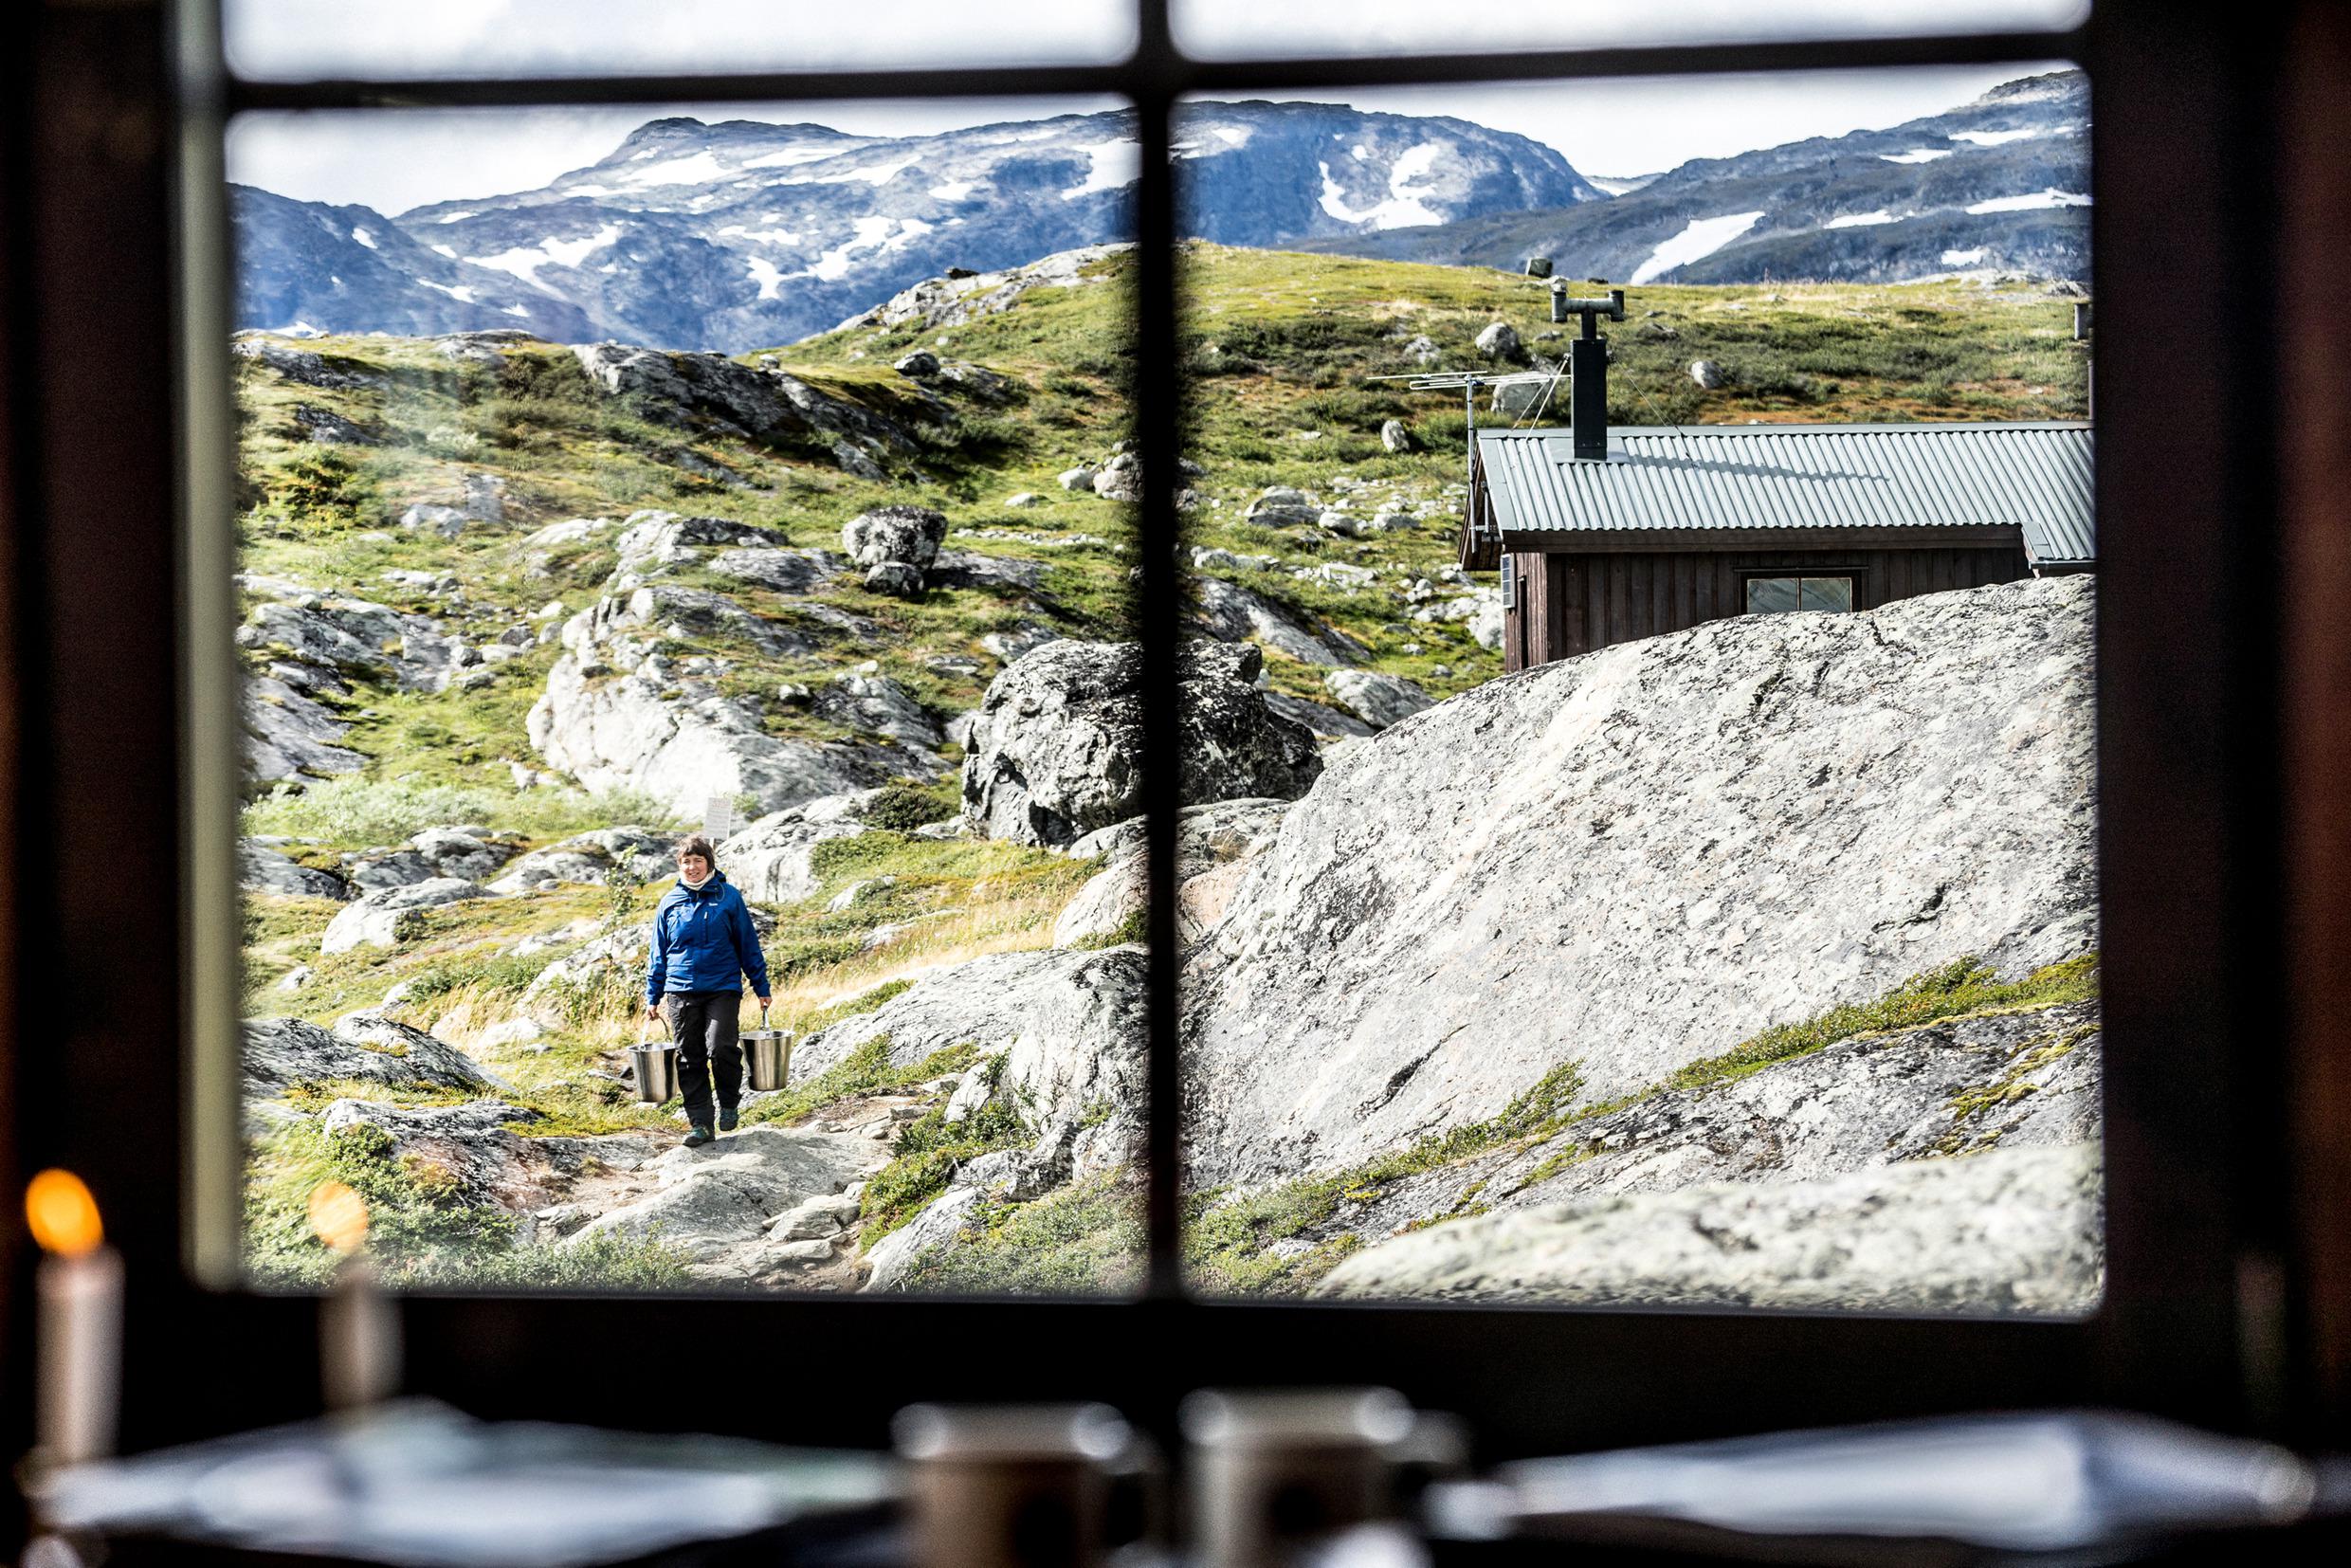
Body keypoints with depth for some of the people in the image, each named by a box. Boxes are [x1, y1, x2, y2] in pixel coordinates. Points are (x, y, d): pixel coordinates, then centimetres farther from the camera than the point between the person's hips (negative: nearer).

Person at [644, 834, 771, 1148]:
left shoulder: (728, 897, 1)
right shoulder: (670, 902, 8)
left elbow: (748, 944, 6)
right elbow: (659, 953, 14)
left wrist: (761, 987, 5)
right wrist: (653, 997, 10)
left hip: (723, 988, -3)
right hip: (682, 991, 3)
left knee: (721, 1049, -18)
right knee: (690, 1060, 3)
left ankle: (729, 1103, 8)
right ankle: (700, 1124, 11)